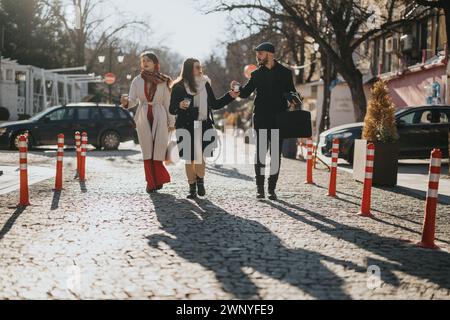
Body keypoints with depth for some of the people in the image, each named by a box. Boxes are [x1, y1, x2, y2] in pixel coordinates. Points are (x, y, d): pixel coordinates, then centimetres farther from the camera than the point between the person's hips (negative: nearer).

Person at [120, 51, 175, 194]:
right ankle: (151, 182, 7)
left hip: (159, 118, -1)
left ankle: (158, 179, 12)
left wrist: (171, 122, 5)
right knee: (147, 150, 1)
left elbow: (167, 102, 5)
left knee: (159, 149, -6)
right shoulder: (137, 81, 5)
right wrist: (125, 102, -23)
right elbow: (133, 100, 1)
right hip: (143, 118, 1)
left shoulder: (163, 81, 3)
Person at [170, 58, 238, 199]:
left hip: (203, 127, 2)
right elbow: (172, 109, -2)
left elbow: (214, 104, 15)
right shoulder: (179, 87, -3)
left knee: (200, 157, 0)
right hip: (186, 128, -2)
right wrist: (180, 106, -23)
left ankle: (200, 183, 21)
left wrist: (230, 96, 7)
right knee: (190, 159, 3)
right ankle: (192, 188, 14)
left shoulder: (205, 84, 9)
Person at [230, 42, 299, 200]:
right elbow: (246, 93, 7)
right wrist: (238, 88, -13)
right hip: (260, 119, 1)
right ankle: (260, 188, 1)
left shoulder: (285, 73, 7)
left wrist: (291, 103, -11)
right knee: (260, 154, -4)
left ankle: (272, 188, 8)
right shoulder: (257, 74, 12)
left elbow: (291, 93, 10)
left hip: (279, 119, -1)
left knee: (276, 154, 2)